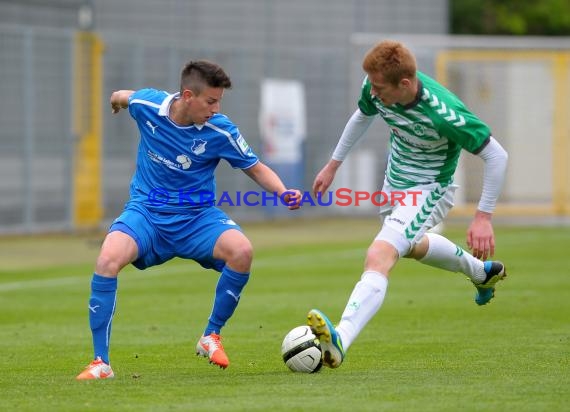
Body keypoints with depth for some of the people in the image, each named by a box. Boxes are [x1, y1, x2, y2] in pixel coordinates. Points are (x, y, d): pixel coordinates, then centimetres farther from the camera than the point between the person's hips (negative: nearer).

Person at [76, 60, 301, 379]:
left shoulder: (220, 131, -12)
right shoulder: (147, 105, -10)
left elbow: (256, 169, 0)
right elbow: (121, 97, 15)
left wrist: (283, 192, -19)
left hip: (197, 216, 0)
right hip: (146, 210, 0)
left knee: (242, 251, -30)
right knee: (109, 258, -30)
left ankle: (211, 337, -7)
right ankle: (101, 362, -21)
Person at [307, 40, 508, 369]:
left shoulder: (442, 114, -36)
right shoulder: (376, 88, -17)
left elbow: (496, 156, -26)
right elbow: (363, 117, 9)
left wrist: (483, 216, -26)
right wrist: (333, 165, 16)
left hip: (428, 190, -8)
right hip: (396, 182, 8)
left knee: (379, 258, -28)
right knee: (412, 246, 34)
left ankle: (340, 340, -45)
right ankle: (483, 272, 60)